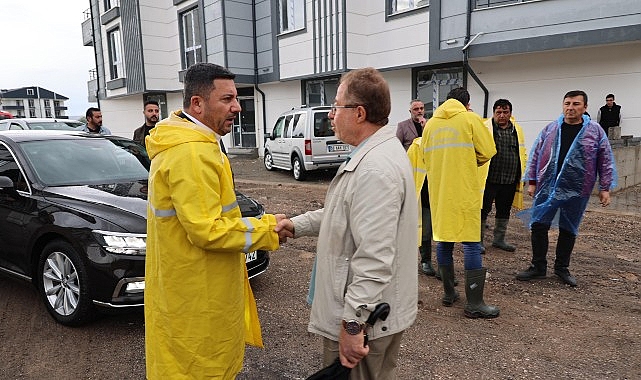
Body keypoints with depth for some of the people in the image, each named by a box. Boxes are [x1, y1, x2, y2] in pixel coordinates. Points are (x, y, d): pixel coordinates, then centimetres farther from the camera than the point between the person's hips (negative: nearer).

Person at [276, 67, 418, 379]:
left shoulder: (375, 169, -28)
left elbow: (374, 259, -30)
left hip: (364, 316, -10)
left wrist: (351, 323, -24)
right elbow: (348, 214, 17)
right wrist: (297, 225, 10)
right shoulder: (377, 153, 9)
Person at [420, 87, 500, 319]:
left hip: (438, 191, 4)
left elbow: (426, 156, 11)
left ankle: (448, 293, 21)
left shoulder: (430, 124, 9)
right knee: (471, 242, 0)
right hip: (464, 191, -4)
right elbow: (487, 152, -3)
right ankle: (474, 303, 2)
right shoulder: (470, 119, -2)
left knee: (443, 240, 12)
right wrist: (470, 163, 14)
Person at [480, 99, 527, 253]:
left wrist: (523, 174, 11)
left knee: (504, 210, 15)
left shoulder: (517, 130, 11)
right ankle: (478, 240, 13)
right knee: (483, 210, 1)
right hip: (489, 179, -5)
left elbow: (522, 153, 18)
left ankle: (499, 239, 28)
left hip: (510, 180, 5)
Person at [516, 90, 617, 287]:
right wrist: (531, 181, 3)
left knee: (569, 230, 10)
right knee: (538, 226, 0)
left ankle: (562, 267, 27)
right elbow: (535, 156, 6)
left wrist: (605, 188, -1)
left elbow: (606, 161, 3)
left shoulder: (595, 131, 1)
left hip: (576, 191, -1)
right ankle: (538, 266, 14)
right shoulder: (550, 129, 4)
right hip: (547, 188, 1)